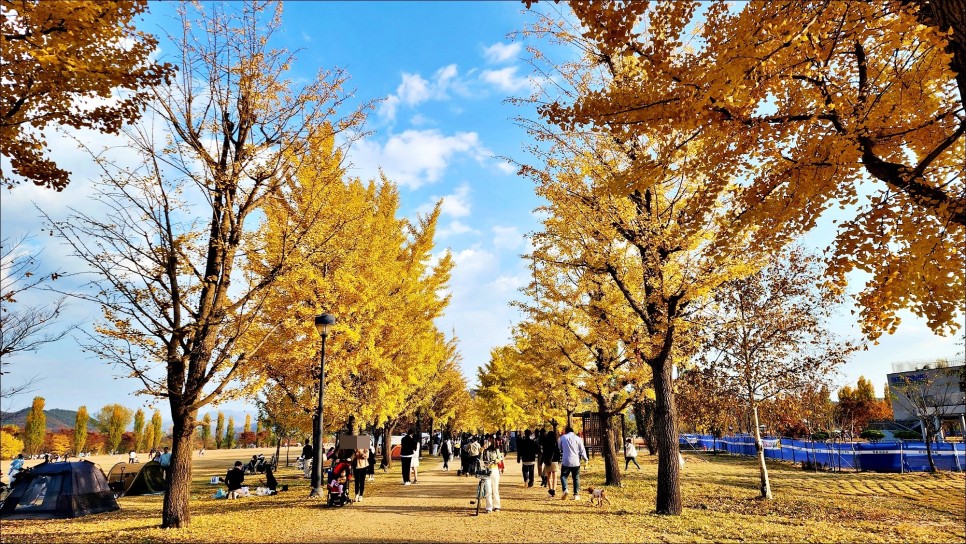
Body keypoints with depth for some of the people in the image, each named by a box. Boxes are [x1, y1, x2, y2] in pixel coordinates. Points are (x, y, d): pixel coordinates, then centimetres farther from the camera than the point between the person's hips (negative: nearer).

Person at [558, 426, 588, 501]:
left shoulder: (563, 438, 4)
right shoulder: (578, 438, 3)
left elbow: (560, 448, 17)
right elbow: (582, 450, 2)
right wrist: (585, 459, 13)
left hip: (566, 461, -1)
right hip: (576, 462, 1)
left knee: (563, 476, 11)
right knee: (576, 478, 10)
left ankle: (565, 489, -12)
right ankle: (576, 494, 6)